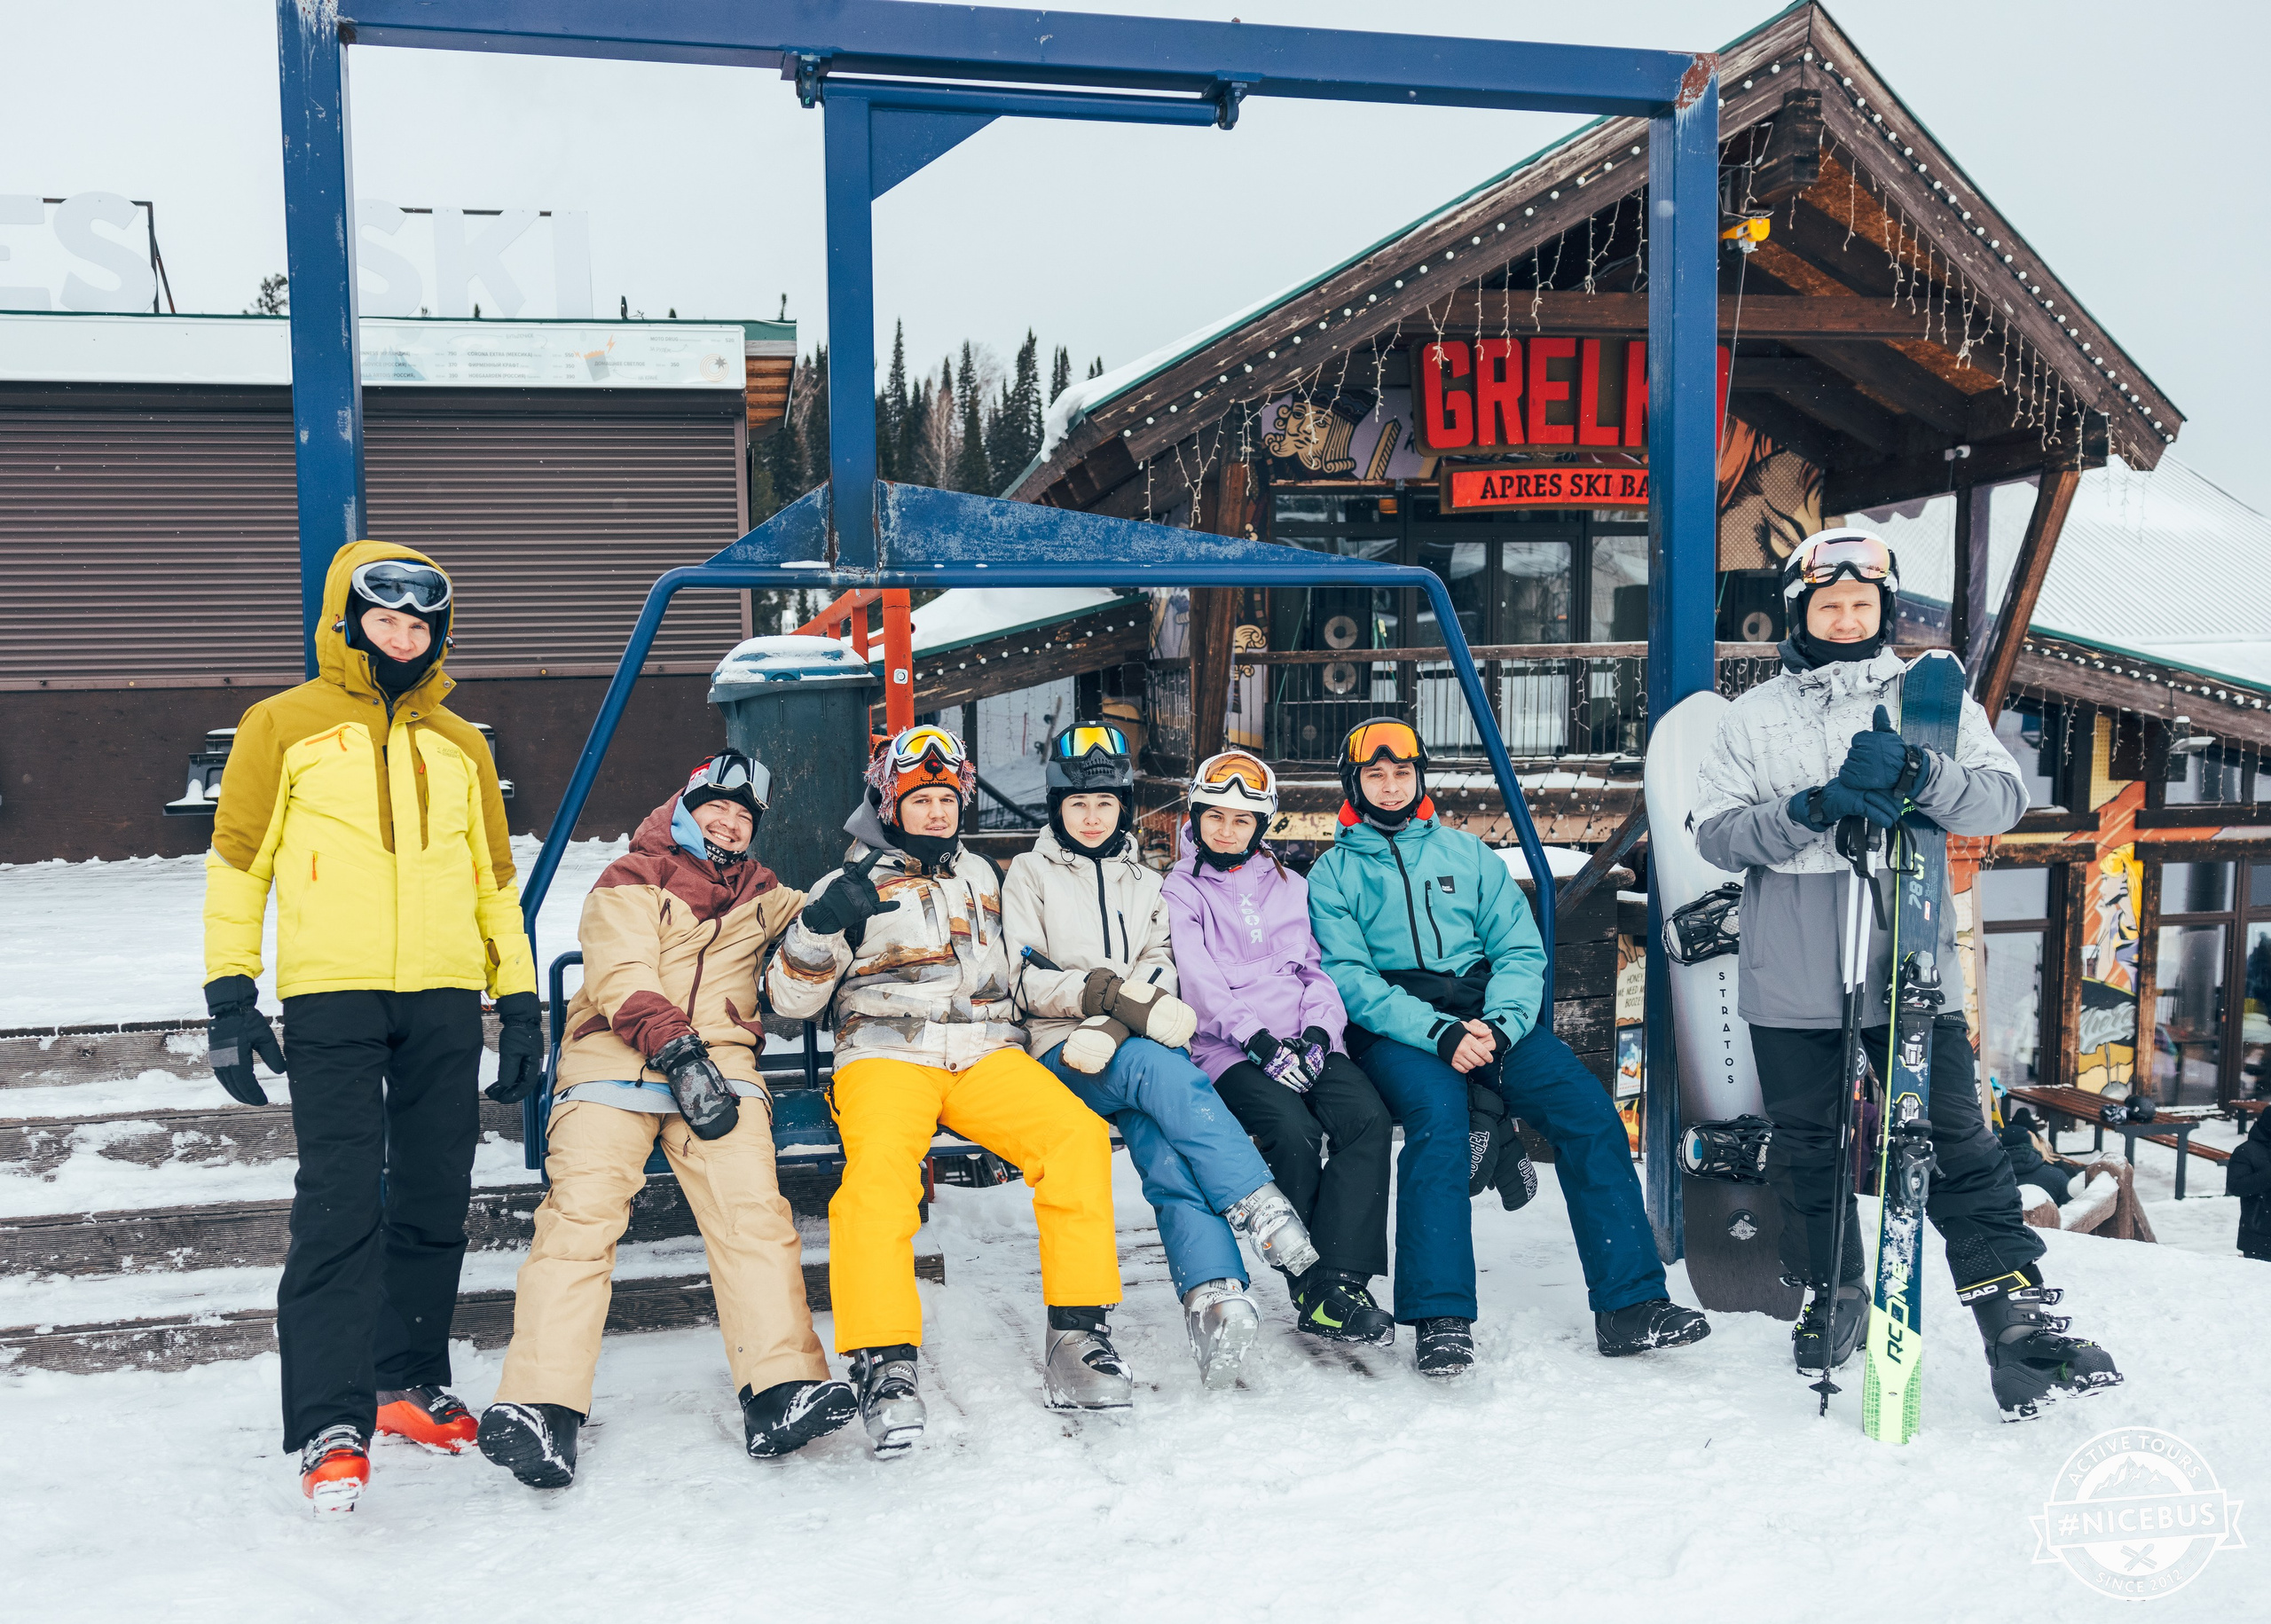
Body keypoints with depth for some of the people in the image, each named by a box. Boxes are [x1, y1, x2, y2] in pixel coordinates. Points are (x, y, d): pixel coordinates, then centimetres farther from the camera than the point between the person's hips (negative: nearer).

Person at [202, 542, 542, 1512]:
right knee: (341, 1206, -11)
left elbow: (495, 879, 19)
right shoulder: (284, 727, 7)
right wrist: (229, 994, -3)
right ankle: (331, 1426, -8)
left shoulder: (458, 744, 17)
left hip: (446, 1001, 4)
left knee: (434, 1205, 8)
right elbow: (237, 860, 6)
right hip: (331, 996, -3)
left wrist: (519, 1002, 13)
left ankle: (411, 1383, 22)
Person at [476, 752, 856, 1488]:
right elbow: (621, 977, -3)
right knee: (581, 1210, -20)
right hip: (615, 1056, -2)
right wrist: (674, 1047, -18)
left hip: (719, 1060, 2)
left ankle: (781, 1389, -26)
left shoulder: (761, 896, 27)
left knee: (752, 1206, -20)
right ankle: (540, 1406, -22)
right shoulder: (630, 882, 13)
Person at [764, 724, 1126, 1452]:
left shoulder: (981, 875, 26)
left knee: (1079, 1134, -25)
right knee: (879, 1164, -35)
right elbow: (792, 998, 7)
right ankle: (884, 1361, -32)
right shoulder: (855, 883, 14)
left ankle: (1076, 1335, -19)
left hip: (986, 1053, 3)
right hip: (886, 1053, -3)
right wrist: (822, 925, -10)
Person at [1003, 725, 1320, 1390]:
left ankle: (1213, 1297, -48)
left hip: (1135, 1045, 2)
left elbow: (1161, 971, 9)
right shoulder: (1030, 874, 16)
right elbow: (1025, 981, 3)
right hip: (1064, 1051, -2)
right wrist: (1102, 992, -16)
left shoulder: (1143, 881, 25)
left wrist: (1116, 1025, -12)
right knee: (1162, 1071, -37)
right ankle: (1261, 1209, -42)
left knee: (1167, 1152, -31)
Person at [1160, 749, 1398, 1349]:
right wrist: (1259, 1040, -16)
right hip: (1229, 1051, -3)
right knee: (1294, 1131, -32)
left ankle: (1336, 1284, -29)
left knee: (1369, 1119, -26)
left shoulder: (1290, 887, 25)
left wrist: (1316, 1032, -4)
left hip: (1308, 1043, 4)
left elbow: (1319, 967, 17)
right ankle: (1310, 1288, -18)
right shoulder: (1179, 891, 12)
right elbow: (1198, 980, -3)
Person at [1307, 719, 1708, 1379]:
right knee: (1438, 1114, -34)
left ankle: (1629, 1304, -17)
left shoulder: (1468, 853, 19)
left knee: (1588, 1109, -20)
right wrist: (1437, 1032, -19)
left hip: (1488, 1011, 3)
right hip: (1394, 1025, -3)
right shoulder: (1332, 873, 10)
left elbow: (1521, 950, 10)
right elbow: (1348, 977, -4)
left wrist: (1498, 1024, -12)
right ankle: (1440, 1319, -34)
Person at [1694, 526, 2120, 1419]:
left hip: (1910, 967, -1)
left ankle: (2018, 1319, 4)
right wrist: (1815, 807, -16)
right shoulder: (1754, 715, 10)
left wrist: (1918, 774, -21)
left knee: (1958, 1142, -3)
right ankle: (1833, 1296, 27)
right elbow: (1715, 831, -1)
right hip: (1790, 978, 1)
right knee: (1807, 1149, 9)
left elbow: (2002, 800, -2)